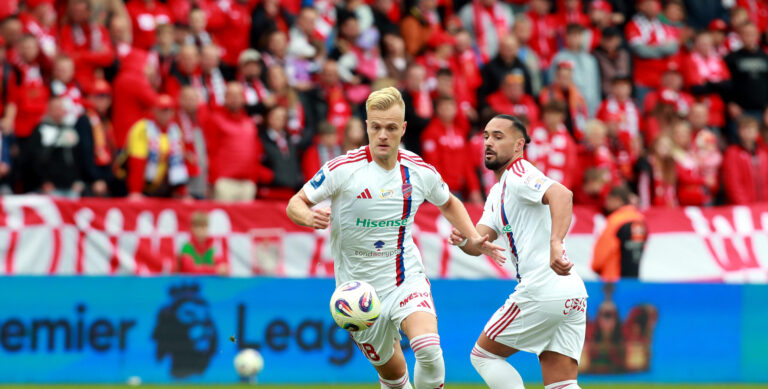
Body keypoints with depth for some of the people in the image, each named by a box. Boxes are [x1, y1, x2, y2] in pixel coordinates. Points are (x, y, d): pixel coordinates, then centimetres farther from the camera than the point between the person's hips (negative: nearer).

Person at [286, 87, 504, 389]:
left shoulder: (421, 171, -3)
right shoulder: (343, 169, -13)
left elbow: (448, 204, 19)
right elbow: (295, 204, -6)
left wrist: (472, 239, 6)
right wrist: (309, 217, -29)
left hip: (407, 278, 1)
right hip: (360, 286, -1)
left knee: (428, 350, -27)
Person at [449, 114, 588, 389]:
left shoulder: (518, 175, -6)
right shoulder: (497, 193, 25)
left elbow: (562, 194, -26)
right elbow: (479, 244, 17)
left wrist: (555, 242, -40)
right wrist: (462, 240, -6)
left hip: (543, 291, -9)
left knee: (483, 354, 7)